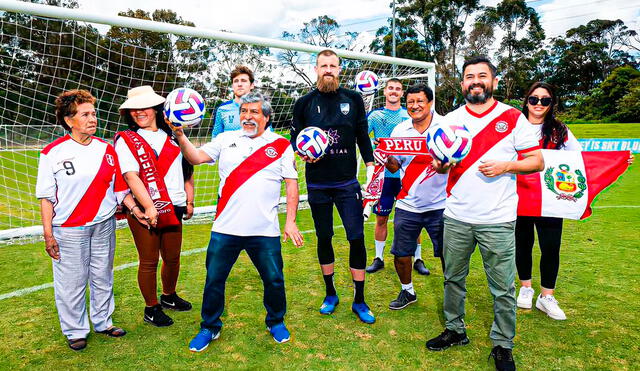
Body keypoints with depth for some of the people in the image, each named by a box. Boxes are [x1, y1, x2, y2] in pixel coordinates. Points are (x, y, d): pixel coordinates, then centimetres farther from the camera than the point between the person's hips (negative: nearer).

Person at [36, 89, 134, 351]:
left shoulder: (106, 149, 4)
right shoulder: (53, 152, -6)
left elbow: (119, 187, 9)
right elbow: (46, 197, -4)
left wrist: (135, 210, -2)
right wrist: (48, 234, -6)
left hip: (104, 226, 3)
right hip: (68, 231, -3)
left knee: (102, 278, 14)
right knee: (71, 282, 8)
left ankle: (103, 322, 33)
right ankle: (75, 331, 28)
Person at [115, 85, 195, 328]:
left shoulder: (170, 137, 11)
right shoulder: (126, 140, -2)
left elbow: (187, 169, 15)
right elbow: (131, 176, -14)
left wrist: (189, 201, 10)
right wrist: (149, 207, -22)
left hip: (174, 208, 5)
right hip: (144, 211, -4)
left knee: (173, 258, 15)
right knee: (149, 261, 6)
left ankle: (169, 297, 39)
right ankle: (151, 309, 24)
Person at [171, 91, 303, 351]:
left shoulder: (281, 145, 4)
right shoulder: (226, 139, 8)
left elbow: (291, 185, 2)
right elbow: (196, 157, -2)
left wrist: (290, 221, -4)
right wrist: (180, 135, -19)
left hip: (265, 232, -1)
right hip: (225, 229, 1)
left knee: (274, 281, 10)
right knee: (214, 280, 10)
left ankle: (276, 322, 36)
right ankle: (209, 328, 33)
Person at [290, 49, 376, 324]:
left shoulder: (353, 99, 5)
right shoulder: (304, 103, 3)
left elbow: (362, 136, 8)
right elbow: (294, 137, 8)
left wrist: (370, 166, 0)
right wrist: (303, 152, -13)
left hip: (347, 182, 0)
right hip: (317, 184, 1)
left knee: (357, 237, -3)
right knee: (324, 238, 11)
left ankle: (359, 300, 13)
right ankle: (330, 294, 29)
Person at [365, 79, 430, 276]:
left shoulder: (410, 115, 6)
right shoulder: (375, 115, 4)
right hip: (383, 174, 0)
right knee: (381, 217, 8)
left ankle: (418, 259, 20)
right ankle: (379, 258, 23)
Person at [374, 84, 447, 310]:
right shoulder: (399, 130, 5)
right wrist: (387, 161, -13)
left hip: (439, 205, -2)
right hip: (407, 205, 3)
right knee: (401, 255, 9)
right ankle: (407, 291, 34)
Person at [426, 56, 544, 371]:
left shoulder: (513, 118, 0)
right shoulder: (449, 120, 8)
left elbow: (537, 161, 1)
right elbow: (438, 165, 13)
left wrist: (506, 166, -16)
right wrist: (442, 164, -10)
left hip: (497, 221, -2)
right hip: (456, 218, 3)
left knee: (503, 289, 5)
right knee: (453, 279, 14)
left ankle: (503, 345, 25)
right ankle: (454, 330, 34)